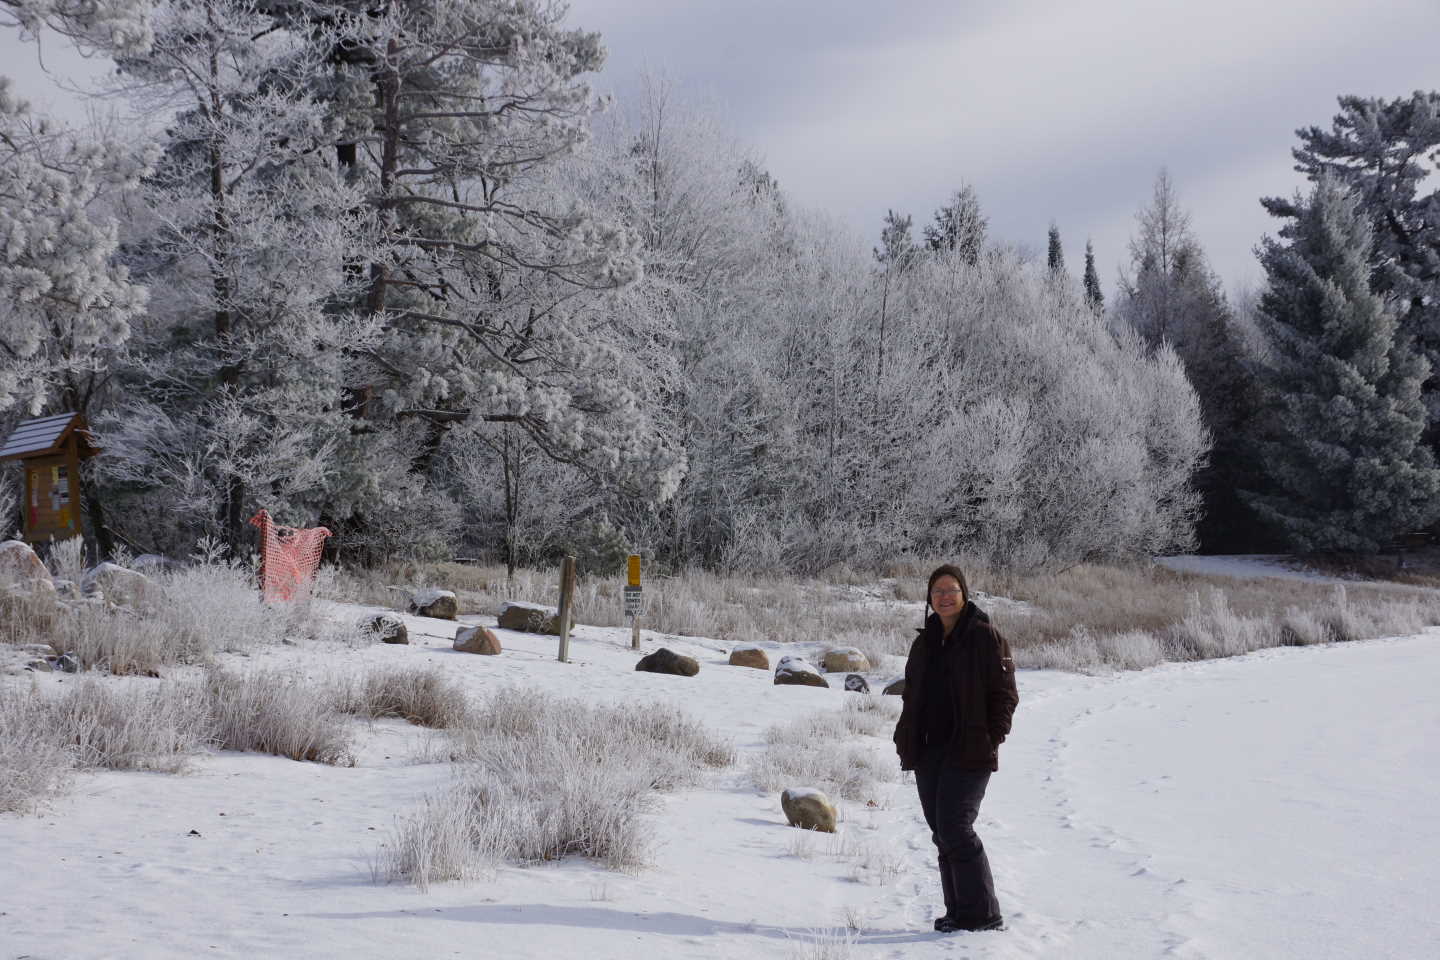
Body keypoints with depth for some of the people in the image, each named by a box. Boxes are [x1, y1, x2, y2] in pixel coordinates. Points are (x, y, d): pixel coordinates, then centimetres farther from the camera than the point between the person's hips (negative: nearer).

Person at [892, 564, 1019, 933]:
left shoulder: (985, 637, -4)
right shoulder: (925, 642, 15)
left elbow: (1005, 693, -6)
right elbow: (912, 695, 22)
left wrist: (991, 739, -14)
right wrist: (905, 738, 11)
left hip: (969, 752, -7)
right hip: (929, 752, 7)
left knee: (955, 828, -14)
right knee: (942, 833, 7)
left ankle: (984, 914, -8)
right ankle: (959, 911, 14)